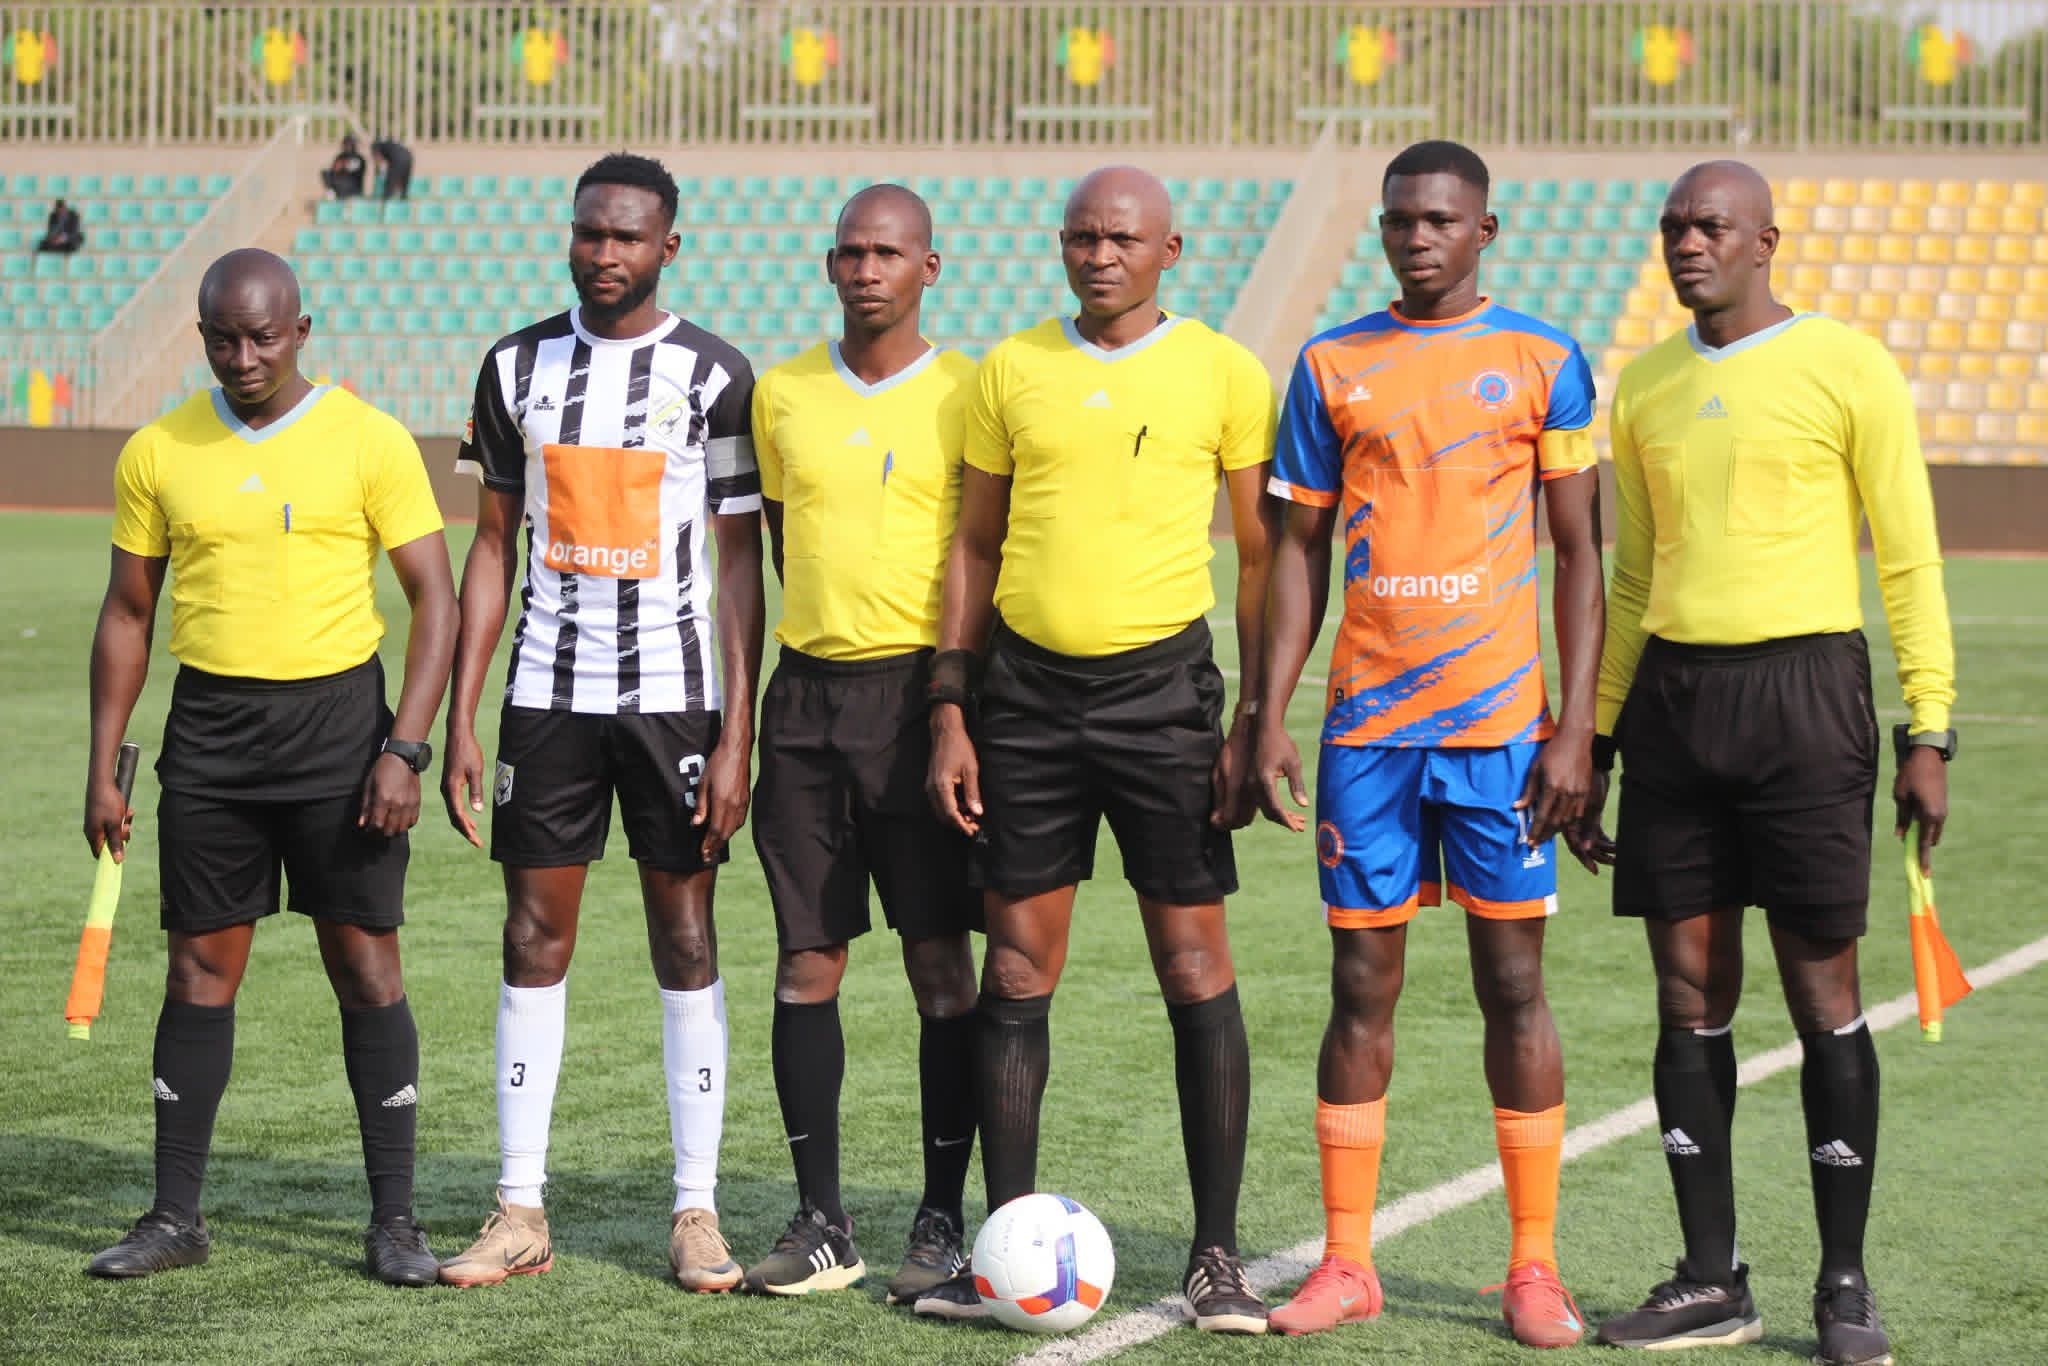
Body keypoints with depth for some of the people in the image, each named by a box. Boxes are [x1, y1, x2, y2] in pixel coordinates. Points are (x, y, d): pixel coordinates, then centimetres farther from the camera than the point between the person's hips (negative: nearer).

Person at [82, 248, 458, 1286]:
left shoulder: (369, 441, -3)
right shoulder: (158, 453, 4)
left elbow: (433, 598, -3)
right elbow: (126, 614, 11)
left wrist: (405, 749, -12)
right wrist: (103, 769, 6)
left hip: (337, 713, -2)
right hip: (208, 731, 2)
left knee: (365, 962, -2)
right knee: (200, 965, 5)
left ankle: (394, 1218, 5)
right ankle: (175, 1217, 12)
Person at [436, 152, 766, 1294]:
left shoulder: (715, 375, -2)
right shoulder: (519, 367, 7)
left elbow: (743, 565, -1)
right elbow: (494, 547, 11)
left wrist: (737, 736, -8)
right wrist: (461, 719, 5)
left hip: (676, 695, -2)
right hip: (549, 693, 3)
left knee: (686, 938, 1)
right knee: (536, 938, 3)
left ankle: (697, 1211, 7)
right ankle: (521, 1211, 8)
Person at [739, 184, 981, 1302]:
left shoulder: (969, 395, -1)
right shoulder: (783, 394, 10)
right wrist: (826, 634, 13)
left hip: (919, 692, -4)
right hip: (808, 694, 4)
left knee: (940, 960, -2)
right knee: (808, 960, 3)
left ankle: (943, 1221, 5)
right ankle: (821, 1221, 8)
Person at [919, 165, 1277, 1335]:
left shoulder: (1223, 374, 0)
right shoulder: (1012, 370, 8)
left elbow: (1264, 555, 3)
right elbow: (976, 546, 12)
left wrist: (1254, 721, -4)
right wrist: (951, 709, 5)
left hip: (1160, 684, -3)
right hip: (1028, 688, 3)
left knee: (1198, 970, -3)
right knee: (1017, 972, 4)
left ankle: (1218, 1253, 4)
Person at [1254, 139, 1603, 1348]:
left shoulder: (1544, 362, 2)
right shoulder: (1333, 365, 8)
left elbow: (1582, 553, 2)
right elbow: (1301, 548, 11)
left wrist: (1575, 728, -6)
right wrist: (1272, 716, 4)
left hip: (1500, 723, -2)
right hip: (1368, 722, 2)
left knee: (1515, 982, 0)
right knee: (1363, 985, 4)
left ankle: (1534, 1268, 6)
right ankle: (1346, 1262, 10)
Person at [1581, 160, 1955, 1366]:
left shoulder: (1846, 367, -3)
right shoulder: (1645, 385, 13)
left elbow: (1909, 559, -3)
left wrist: (1929, 731, -9)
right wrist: (1593, 736, 15)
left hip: (1801, 689, -5)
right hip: (1671, 693, 5)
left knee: (1823, 989, -2)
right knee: (1691, 992, 5)